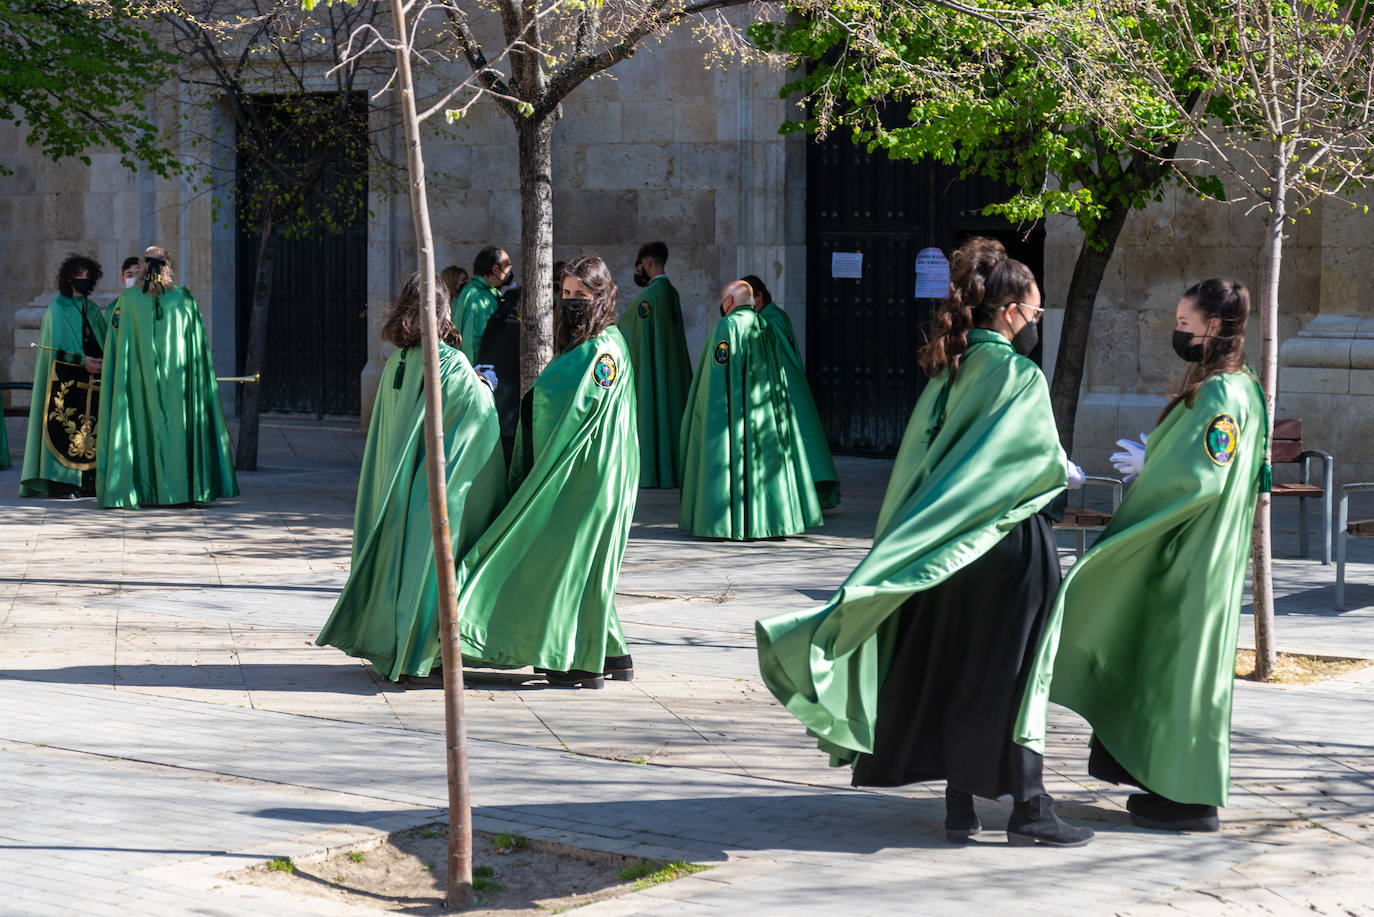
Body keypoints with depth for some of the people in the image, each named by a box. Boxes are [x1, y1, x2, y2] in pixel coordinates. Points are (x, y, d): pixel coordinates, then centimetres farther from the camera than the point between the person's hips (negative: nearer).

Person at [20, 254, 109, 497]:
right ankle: (63, 483, -11)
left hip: (91, 381, 5)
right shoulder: (58, 308, 0)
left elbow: (105, 343, 17)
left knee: (91, 430, -2)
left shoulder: (93, 310, 17)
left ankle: (88, 483, -1)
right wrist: (83, 361, -16)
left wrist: (102, 361, -4)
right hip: (66, 382, -5)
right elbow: (56, 348, -6)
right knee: (68, 427, -11)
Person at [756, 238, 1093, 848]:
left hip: (952, 557, 7)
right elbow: (1043, 460, -14)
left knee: (955, 673, 10)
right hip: (1009, 547, -7)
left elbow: (918, 466, 7)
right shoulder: (1019, 377, -14)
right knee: (1013, 675, 0)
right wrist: (1067, 474, 7)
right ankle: (1029, 809, 6)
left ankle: (960, 808, 14)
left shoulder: (950, 372, 7)